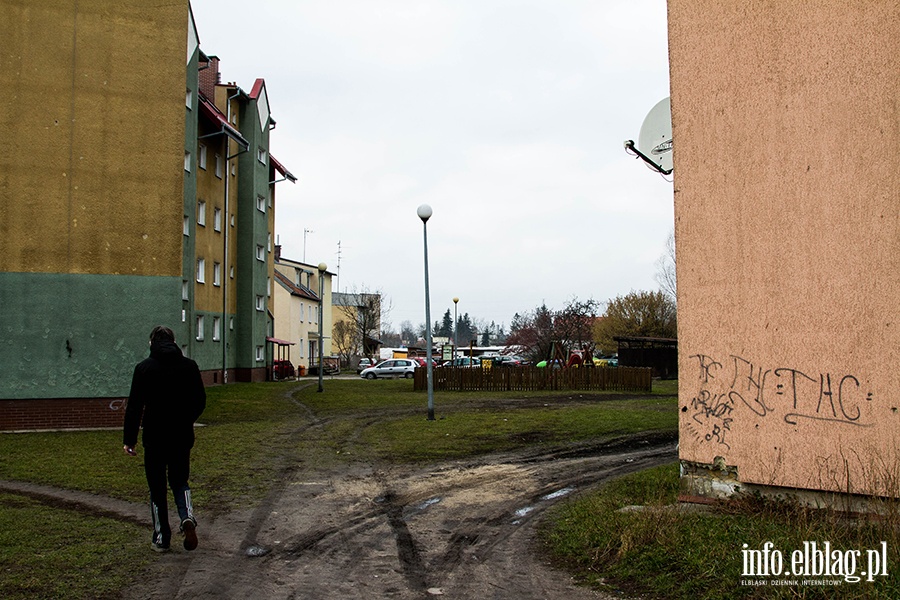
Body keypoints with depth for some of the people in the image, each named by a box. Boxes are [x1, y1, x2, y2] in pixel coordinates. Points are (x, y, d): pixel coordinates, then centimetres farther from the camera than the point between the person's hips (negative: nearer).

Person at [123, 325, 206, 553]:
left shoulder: (144, 368, -6)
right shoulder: (189, 366, 2)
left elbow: (134, 407, -8)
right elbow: (200, 401, 7)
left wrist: (129, 439, -2)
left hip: (155, 438, -2)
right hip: (183, 437, 2)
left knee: (157, 488, 10)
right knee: (179, 481, 18)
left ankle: (161, 538, 14)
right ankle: (187, 517, -7)